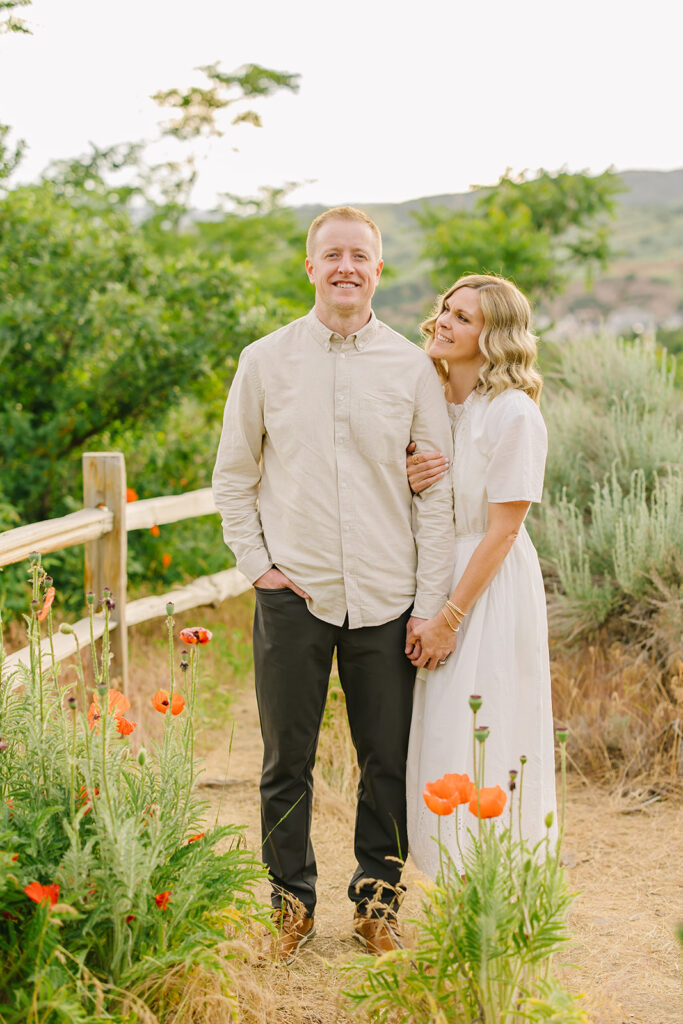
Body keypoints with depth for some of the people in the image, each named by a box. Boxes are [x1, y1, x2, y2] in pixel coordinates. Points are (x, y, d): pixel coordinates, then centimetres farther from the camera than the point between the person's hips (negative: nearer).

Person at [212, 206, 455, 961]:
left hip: (386, 599, 0)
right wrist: (256, 561, 0)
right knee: (286, 761, 8)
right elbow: (232, 475, 10)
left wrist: (430, 605, -1)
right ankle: (293, 901, 25)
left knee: (388, 761, 7)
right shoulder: (265, 361, 2)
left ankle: (377, 900, 25)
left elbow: (436, 493, 3)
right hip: (294, 595, 0)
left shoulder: (411, 367, 2)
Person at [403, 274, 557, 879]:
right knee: (440, 746, 10)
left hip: (492, 590, -7)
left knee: (486, 751, -2)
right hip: (435, 578, 7)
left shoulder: (513, 414, -15)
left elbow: (502, 531, -16)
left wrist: (449, 619, -16)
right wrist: (408, 482, -7)